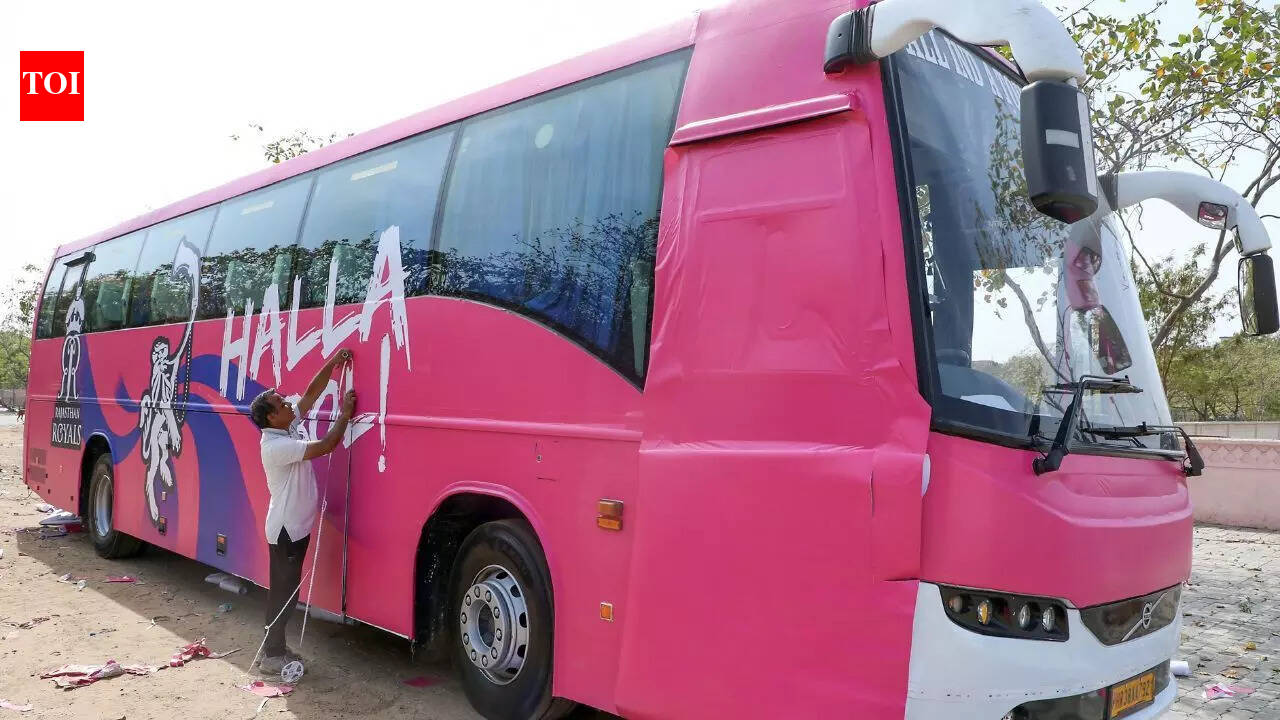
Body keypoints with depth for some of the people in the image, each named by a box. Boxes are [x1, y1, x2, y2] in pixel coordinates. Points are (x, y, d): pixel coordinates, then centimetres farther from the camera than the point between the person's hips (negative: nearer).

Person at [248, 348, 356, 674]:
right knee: (282, 590, -1)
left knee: (288, 588, 16)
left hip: (297, 525, 9)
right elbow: (325, 446, -27)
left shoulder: (292, 426, 3)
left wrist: (333, 363, -2)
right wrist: (345, 414, -17)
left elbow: (311, 394, 8)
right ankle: (272, 656, 9)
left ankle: (276, 647, 27)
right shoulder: (276, 446, -23)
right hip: (285, 529, -9)